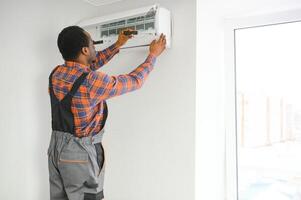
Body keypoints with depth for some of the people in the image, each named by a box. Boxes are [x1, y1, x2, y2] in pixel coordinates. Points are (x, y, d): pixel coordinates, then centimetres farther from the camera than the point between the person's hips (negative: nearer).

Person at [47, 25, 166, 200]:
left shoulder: (56, 73, -1)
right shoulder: (93, 81, -23)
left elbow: (89, 65, 17)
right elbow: (135, 81, -11)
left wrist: (117, 45, 21)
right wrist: (153, 55, 4)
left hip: (56, 147, 8)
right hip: (80, 153, -8)